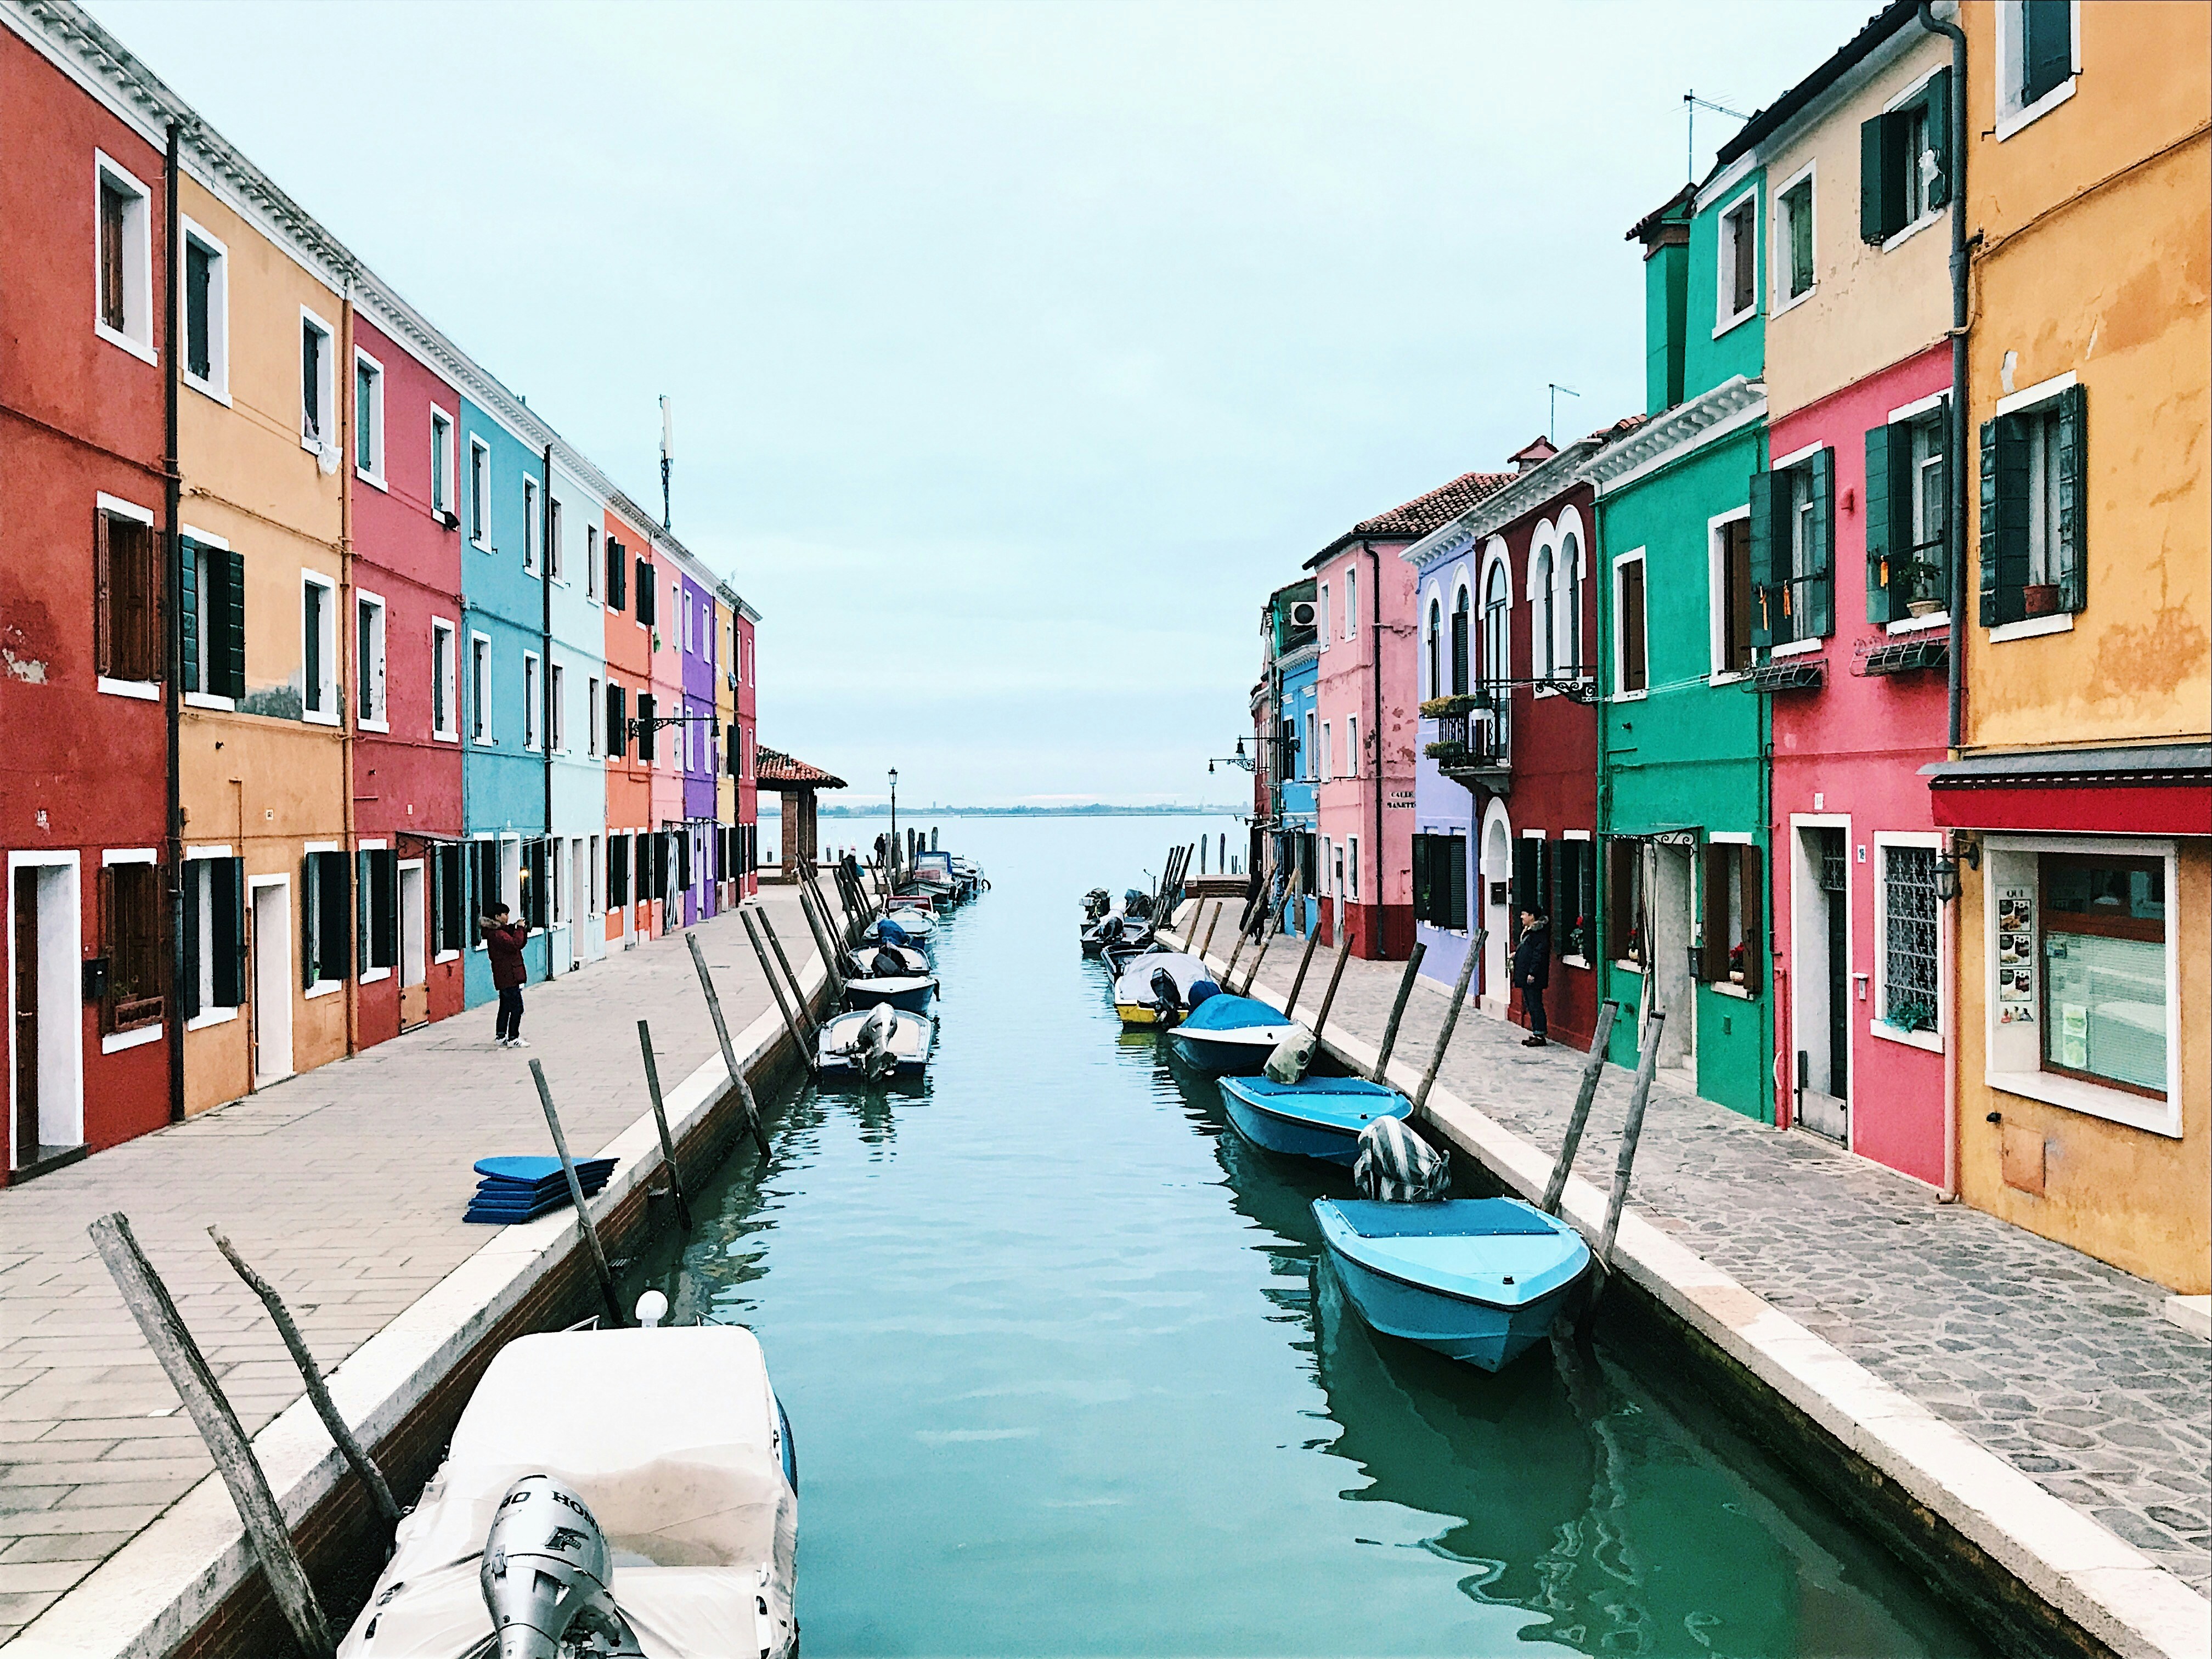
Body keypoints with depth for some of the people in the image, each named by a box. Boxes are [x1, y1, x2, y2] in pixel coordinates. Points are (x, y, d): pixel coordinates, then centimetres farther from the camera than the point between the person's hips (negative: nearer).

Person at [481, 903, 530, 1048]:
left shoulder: (503, 931, 17)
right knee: (517, 1007, -9)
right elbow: (514, 944, -28)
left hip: (504, 977, 11)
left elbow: (521, 944, 19)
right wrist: (520, 929, -16)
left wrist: (522, 929, 4)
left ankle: (500, 1036, 21)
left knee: (506, 1007, 16)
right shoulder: (496, 934, -16)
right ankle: (513, 1039, -6)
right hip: (509, 977, -11)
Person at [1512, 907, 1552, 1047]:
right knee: (1530, 1005, 14)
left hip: (1533, 978, -11)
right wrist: (1517, 954, 11)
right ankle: (1535, 1033, 20)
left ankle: (1540, 1035, -2)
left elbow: (1539, 953, -20)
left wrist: (1532, 973, -22)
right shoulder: (1528, 930, 15)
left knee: (1535, 1005, -6)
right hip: (1525, 975, 11)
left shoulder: (1540, 932, -16)